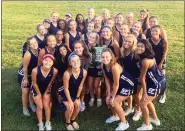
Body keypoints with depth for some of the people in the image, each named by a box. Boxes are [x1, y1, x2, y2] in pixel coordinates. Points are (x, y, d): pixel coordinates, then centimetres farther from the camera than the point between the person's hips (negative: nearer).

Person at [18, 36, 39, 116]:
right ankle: (25, 108, 28)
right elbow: (25, 68, -23)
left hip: (34, 73, 5)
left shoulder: (40, 51, -17)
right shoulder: (28, 54, -32)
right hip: (24, 74, -5)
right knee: (25, 92, 6)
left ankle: (32, 104, 41)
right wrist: (26, 79, -15)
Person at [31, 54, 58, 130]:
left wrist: (45, 93, -3)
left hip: (47, 90, 1)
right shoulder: (35, 70, -35)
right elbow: (34, 83, -18)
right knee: (40, 107, 2)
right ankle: (40, 124, 24)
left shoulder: (54, 71, -31)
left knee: (47, 106, 5)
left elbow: (50, 83, -13)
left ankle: (48, 122, 27)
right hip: (36, 90, -1)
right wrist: (39, 94, -7)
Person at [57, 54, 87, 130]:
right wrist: (70, 101, -17)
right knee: (70, 107, -13)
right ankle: (67, 122, 19)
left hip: (75, 92, 4)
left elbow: (80, 86, -10)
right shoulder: (67, 73, -36)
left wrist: (77, 98, -4)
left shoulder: (84, 72, -23)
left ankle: (73, 120, 34)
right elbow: (66, 89, -24)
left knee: (77, 106, 2)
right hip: (65, 93, -4)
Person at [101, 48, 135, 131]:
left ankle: (124, 123, 8)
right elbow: (107, 80, -3)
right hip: (120, 85, 8)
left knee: (114, 102, -12)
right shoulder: (103, 66, -11)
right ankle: (115, 116, 36)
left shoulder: (114, 67, -34)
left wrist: (112, 97, -13)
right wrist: (109, 95, -4)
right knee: (108, 100, 9)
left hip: (128, 85, -8)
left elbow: (116, 84, -25)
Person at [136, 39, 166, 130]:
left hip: (157, 84, -10)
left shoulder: (145, 61, -28)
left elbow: (142, 78, -18)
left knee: (142, 103, -3)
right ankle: (155, 119, 43)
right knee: (147, 101, 23)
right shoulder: (149, 57, 0)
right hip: (158, 81, 10)